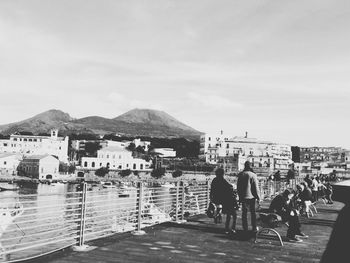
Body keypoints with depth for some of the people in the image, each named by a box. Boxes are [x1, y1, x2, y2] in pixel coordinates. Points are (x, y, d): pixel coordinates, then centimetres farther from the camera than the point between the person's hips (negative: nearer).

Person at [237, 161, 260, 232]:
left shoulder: (240, 175, 1)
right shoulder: (253, 175, -12)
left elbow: (238, 187, 7)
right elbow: (256, 188, -10)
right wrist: (258, 197, -1)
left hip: (243, 197, 3)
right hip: (251, 196, -3)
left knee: (244, 213, 9)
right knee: (253, 212, 9)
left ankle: (245, 228, 11)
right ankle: (254, 228, 13)